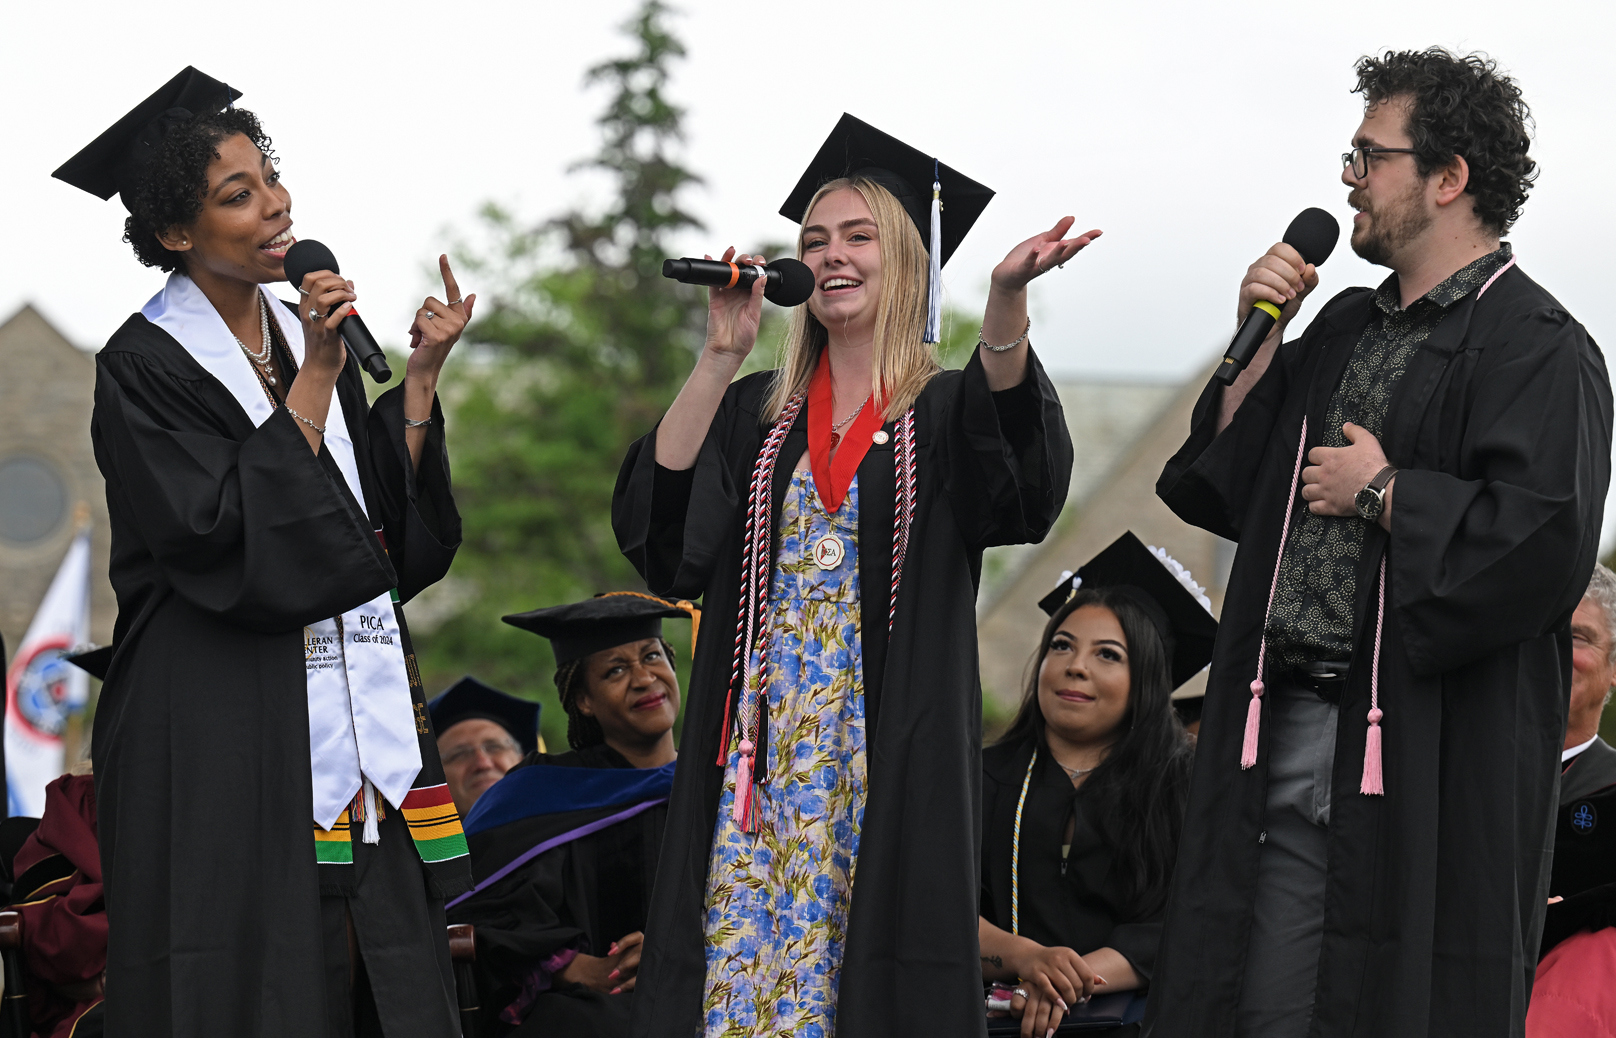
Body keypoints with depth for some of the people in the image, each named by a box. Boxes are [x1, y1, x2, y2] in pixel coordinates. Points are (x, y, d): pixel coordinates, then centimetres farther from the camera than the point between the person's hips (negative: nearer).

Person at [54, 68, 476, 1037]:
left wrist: (422, 374, -1)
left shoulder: (312, 337, 13)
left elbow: (402, 536, 9)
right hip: (223, 731, -6)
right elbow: (230, 546, -18)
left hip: (351, 727, 6)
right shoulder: (144, 367, -6)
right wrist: (316, 377, -16)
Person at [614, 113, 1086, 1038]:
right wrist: (720, 360, -4)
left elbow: (1024, 480, -20)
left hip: (890, 750, -3)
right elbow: (657, 527, -1)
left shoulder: (951, 412, 4)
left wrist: (1006, 304, -36)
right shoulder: (757, 413, 13)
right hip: (763, 743, 3)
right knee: (745, 954, -1)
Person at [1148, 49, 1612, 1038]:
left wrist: (1384, 493, -11)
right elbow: (1218, 488, 16)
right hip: (1284, 735, 8)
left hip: (1429, 763, -7)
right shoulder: (1345, 330, 17)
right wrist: (1260, 336, 5)